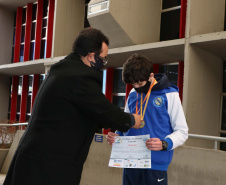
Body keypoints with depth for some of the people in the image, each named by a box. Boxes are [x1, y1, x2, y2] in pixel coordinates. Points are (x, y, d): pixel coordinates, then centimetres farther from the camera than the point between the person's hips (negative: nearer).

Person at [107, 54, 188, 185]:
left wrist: (164, 144, -23)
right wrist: (117, 135, -1)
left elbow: (182, 132, -5)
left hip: (156, 165, -5)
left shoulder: (169, 95, -7)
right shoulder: (132, 95, 9)